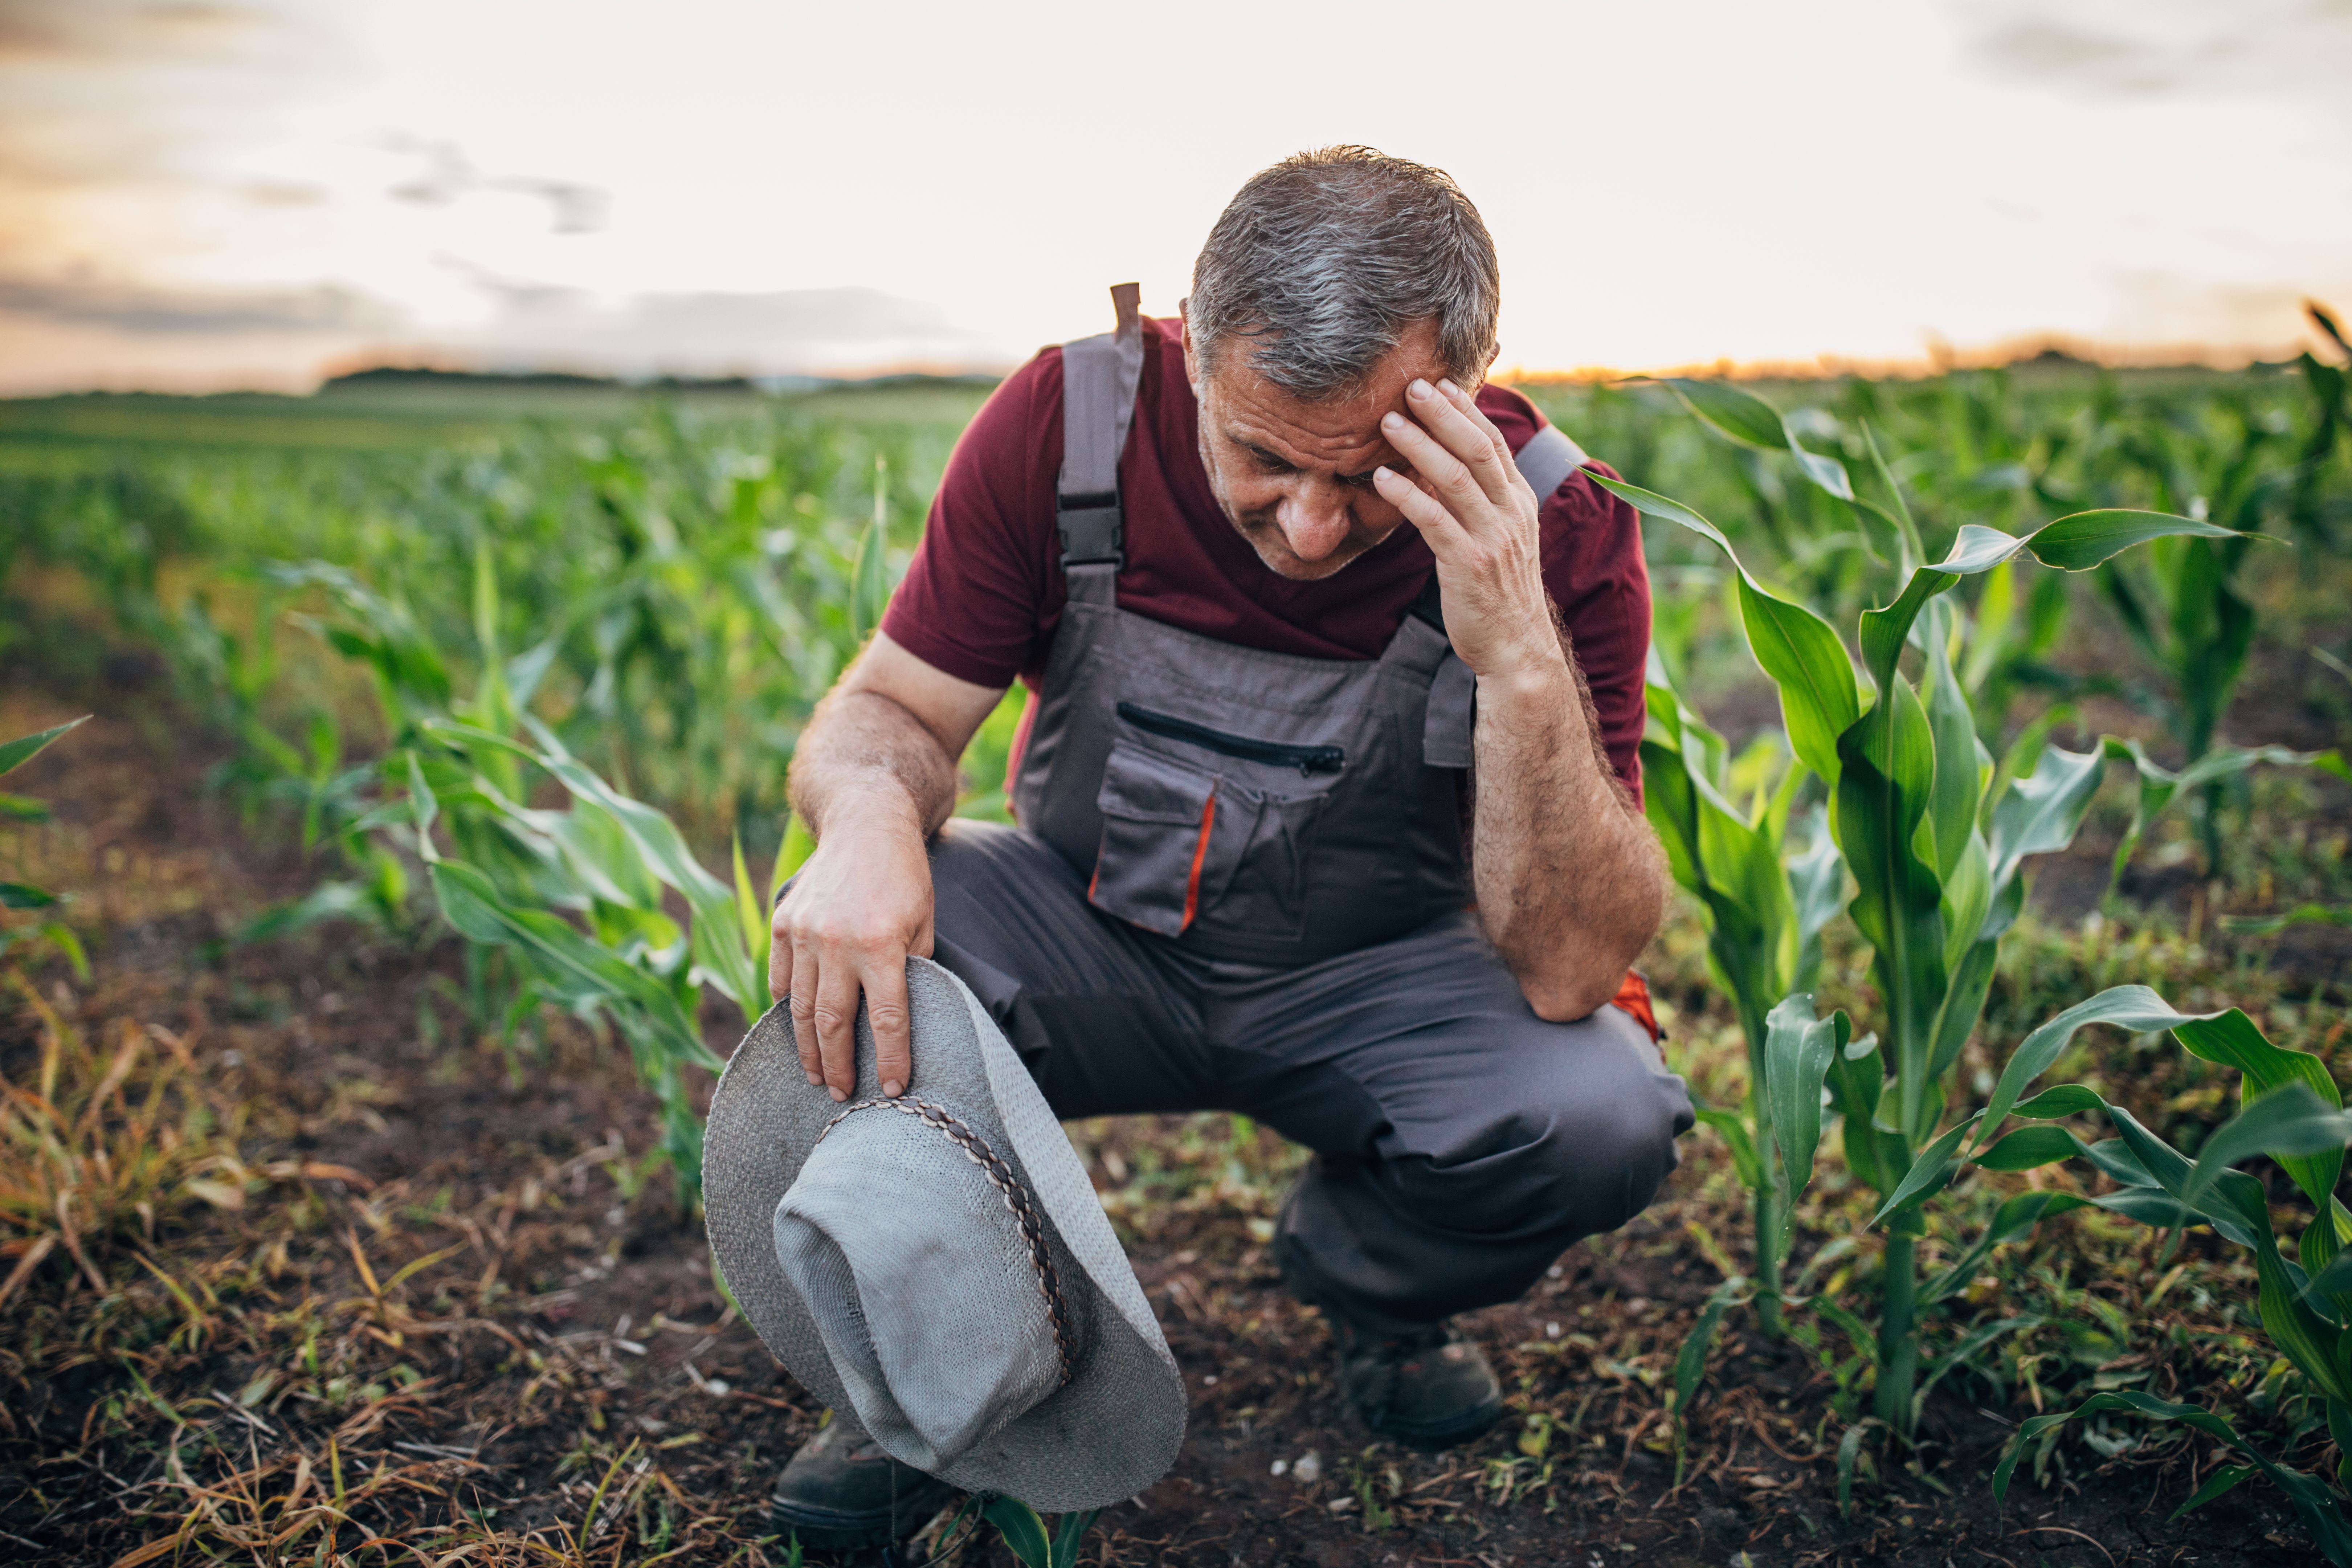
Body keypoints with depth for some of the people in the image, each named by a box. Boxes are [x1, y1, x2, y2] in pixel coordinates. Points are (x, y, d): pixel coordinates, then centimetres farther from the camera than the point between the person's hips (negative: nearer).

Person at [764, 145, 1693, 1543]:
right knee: (847, 936, -29)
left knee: (1603, 1116, -28)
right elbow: (886, 713, -13)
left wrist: (1522, 660, -41)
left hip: (1370, 986, 0)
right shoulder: (1069, 418, -19)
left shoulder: (1554, 533, -22)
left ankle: (1364, 1279, 10)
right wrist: (872, 820, -38)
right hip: (1093, 944, 1)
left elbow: (1570, 976, -27)